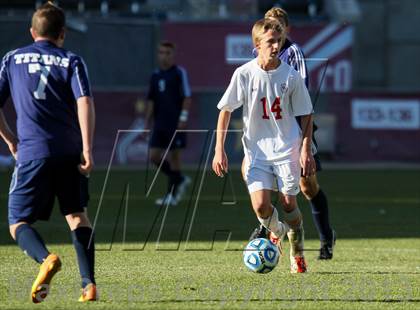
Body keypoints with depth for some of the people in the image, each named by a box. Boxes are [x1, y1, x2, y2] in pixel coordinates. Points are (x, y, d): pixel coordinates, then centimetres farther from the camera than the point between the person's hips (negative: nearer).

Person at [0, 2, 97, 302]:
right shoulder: (72, 61, 6)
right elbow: (84, 102, -8)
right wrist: (88, 148, -11)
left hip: (32, 152, -1)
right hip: (69, 152, 1)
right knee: (77, 215, 14)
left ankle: (45, 258, -26)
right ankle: (89, 283, 2)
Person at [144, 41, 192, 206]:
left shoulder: (179, 73, -5)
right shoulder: (155, 75, 12)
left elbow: (187, 97, -8)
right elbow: (151, 100, 16)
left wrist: (183, 117, -15)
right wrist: (147, 122, 12)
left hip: (175, 123, -6)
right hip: (160, 123, 6)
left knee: (173, 155, -2)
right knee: (154, 156, 1)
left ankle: (172, 195, 5)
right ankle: (179, 180, 20)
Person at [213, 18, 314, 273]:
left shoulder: (291, 76, -6)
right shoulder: (244, 74, -7)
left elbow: (306, 115, 4)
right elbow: (225, 110, 1)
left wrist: (306, 150, -3)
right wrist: (219, 150, -3)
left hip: (287, 148, 0)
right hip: (257, 149, 0)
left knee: (288, 202, -2)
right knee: (261, 206, -12)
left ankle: (298, 254, 23)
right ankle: (276, 231, 23)